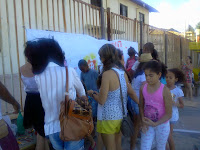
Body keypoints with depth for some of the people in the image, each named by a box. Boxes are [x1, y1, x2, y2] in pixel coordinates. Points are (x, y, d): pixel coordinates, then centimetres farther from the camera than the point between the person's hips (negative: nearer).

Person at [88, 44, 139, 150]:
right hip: (120, 116, 7)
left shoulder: (107, 74, -21)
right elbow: (131, 92, 7)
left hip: (108, 118, -7)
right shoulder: (123, 72, 0)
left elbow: (101, 100, -20)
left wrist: (92, 93, -2)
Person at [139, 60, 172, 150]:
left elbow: (168, 114, -16)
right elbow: (141, 106, 1)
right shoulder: (143, 88, -9)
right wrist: (143, 122, -13)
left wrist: (155, 124, -24)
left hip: (162, 125, -2)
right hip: (147, 124, 2)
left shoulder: (165, 91, -20)